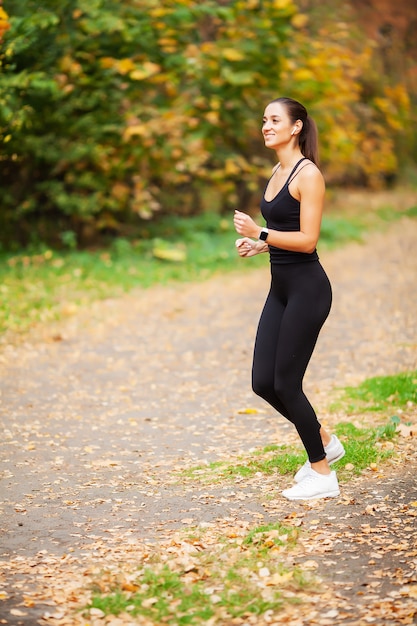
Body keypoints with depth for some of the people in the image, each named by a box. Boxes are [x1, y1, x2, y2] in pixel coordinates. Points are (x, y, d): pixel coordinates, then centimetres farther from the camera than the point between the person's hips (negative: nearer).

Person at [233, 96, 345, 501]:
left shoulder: (307, 173, -13)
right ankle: (324, 443, 27)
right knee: (263, 383, 7)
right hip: (281, 288, 9)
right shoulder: (277, 172, 14)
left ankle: (322, 475, 11)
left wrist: (260, 233, -22)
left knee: (286, 384, -4)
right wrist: (258, 244, 7)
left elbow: (308, 239, -18)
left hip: (307, 288, -9)